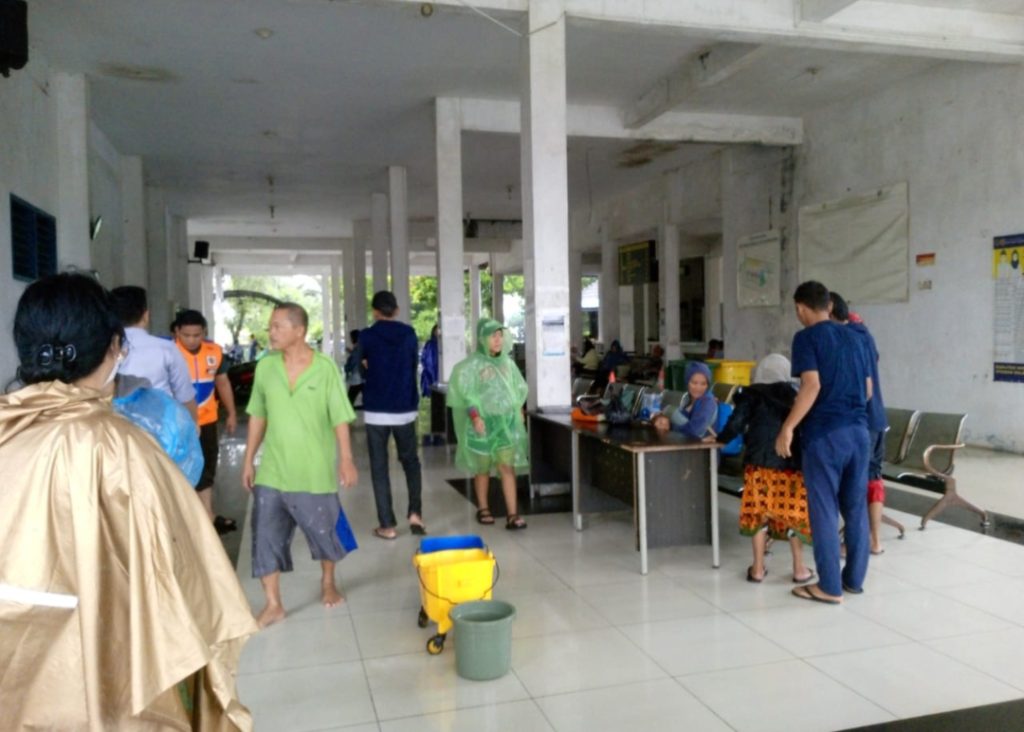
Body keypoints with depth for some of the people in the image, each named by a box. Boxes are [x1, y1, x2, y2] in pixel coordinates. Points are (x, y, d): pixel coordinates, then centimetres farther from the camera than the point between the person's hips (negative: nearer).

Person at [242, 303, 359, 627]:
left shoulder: (326, 368, -10)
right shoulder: (265, 366, 0)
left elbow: (340, 418, -8)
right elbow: (257, 417, 7)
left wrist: (346, 459, -14)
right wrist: (248, 460, 8)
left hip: (314, 471, -2)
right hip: (271, 470, 3)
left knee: (323, 531, 13)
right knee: (265, 536, 2)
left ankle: (328, 583, 39)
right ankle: (273, 604, 16)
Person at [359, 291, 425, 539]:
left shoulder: (367, 336, -5)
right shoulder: (409, 334, 2)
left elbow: (364, 365, 9)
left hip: (376, 411, -2)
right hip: (405, 409, 2)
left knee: (379, 468, 6)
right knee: (411, 462, 19)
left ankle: (387, 525, 6)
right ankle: (415, 513, 6)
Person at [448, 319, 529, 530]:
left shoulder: (507, 362, 7)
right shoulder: (472, 364, -8)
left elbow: (518, 389, 16)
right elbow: (465, 394, -12)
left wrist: (517, 412, 9)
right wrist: (475, 416, -20)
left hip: (506, 422, 3)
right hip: (483, 422, -3)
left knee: (507, 467, -4)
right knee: (482, 467, 8)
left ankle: (512, 515, -6)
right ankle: (483, 509, 24)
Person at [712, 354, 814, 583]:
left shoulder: (750, 395, 6)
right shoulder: (794, 396, 9)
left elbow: (736, 424, -2)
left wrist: (720, 439, 15)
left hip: (759, 461, -1)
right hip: (791, 462, 1)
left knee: (759, 512, 7)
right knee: (793, 513, 10)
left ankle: (758, 569, 12)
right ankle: (799, 568, 16)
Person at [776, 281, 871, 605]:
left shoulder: (806, 338, -6)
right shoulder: (852, 337, 14)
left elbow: (812, 386, -18)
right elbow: (868, 388, 17)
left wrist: (788, 427, -16)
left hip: (825, 433, -7)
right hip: (858, 430, 7)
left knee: (824, 510, 1)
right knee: (856, 508, 14)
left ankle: (830, 587, 6)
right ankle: (854, 579, 24)